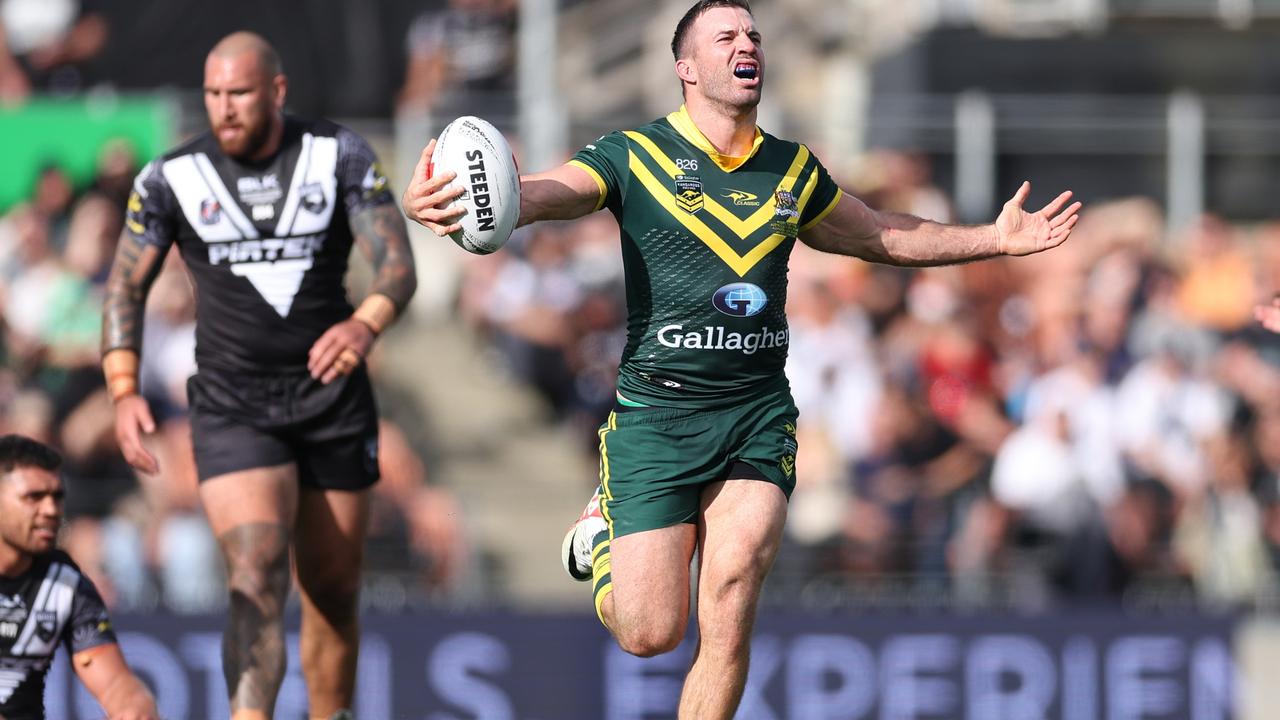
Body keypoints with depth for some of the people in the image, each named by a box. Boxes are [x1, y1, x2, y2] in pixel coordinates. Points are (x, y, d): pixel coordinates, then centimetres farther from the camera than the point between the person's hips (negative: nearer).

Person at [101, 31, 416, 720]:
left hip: (333, 399, 2)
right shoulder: (172, 179, -2)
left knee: (333, 592, 8)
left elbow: (397, 262, -8)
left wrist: (366, 323, -31)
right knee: (256, 582, -21)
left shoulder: (340, 155, -2)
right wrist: (124, 392, -9)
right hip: (233, 409, -2)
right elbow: (126, 284, 5)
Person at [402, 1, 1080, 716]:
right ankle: (603, 529, 31)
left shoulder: (793, 171, 11)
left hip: (759, 415, 3)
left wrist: (996, 238, 19)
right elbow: (542, 193, -21)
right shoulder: (636, 156, -3)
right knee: (649, 632, -2)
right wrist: (437, 201, -42)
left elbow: (880, 234, 28)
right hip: (657, 411, -3)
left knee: (728, 622, -11)